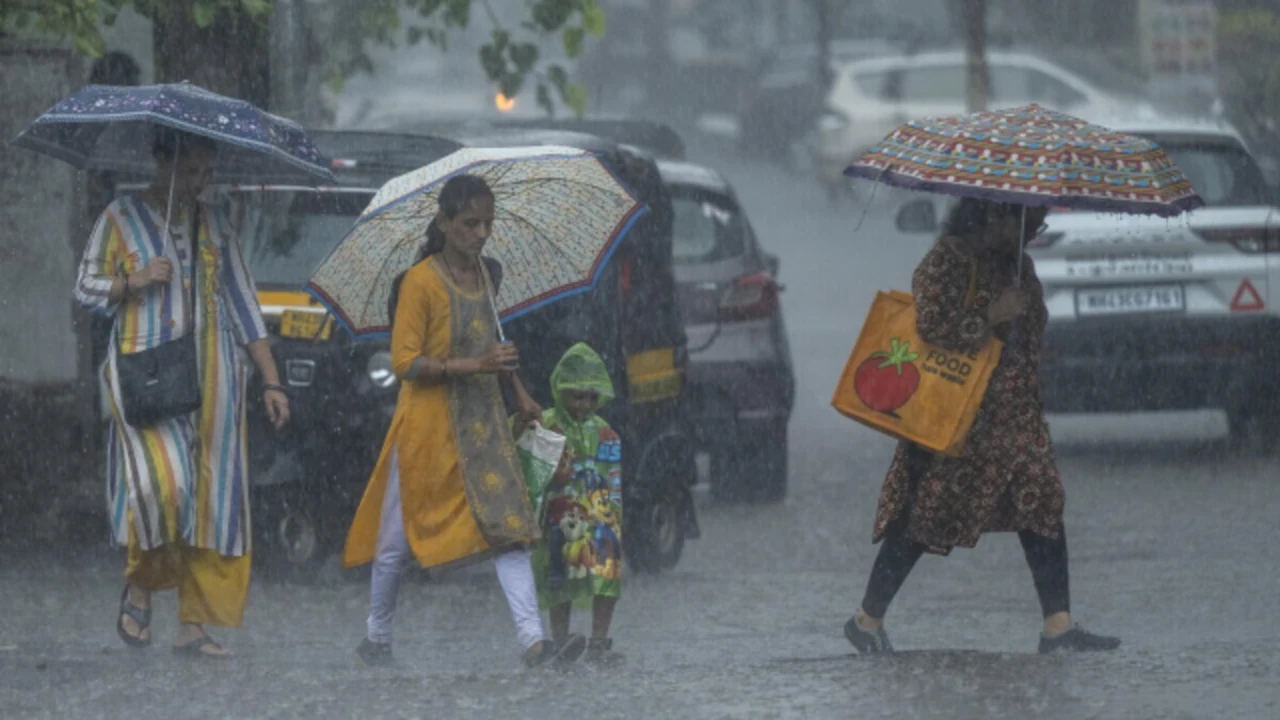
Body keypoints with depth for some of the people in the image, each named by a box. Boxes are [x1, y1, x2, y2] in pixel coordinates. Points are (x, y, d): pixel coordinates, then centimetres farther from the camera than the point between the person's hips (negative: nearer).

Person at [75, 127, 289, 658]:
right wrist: (134, 282, -13)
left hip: (211, 375, 4)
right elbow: (86, 290, 7)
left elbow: (243, 302, 14)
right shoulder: (121, 219, 3)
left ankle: (194, 625, 2)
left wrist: (271, 380, 10)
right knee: (163, 480, -21)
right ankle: (140, 585, 4)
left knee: (211, 490, -2)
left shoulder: (215, 222, 12)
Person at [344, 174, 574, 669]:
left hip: (482, 421, 6)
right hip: (429, 422, -6)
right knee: (399, 535, 6)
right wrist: (475, 365, -26)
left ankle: (533, 639, -17)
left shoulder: (483, 275, 9)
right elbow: (405, 362, -18)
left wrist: (518, 392, 25)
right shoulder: (420, 282, -13)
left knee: (508, 522, -9)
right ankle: (376, 638, 24)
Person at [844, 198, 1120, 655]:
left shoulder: (1017, 265, 14)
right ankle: (867, 620, 13)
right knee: (921, 520, -1)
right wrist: (992, 316, -23)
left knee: (1043, 506, -6)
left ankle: (1058, 626, -9)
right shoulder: (946, 263, -12)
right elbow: (932, 326, -26)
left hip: (1015, 419, 8)